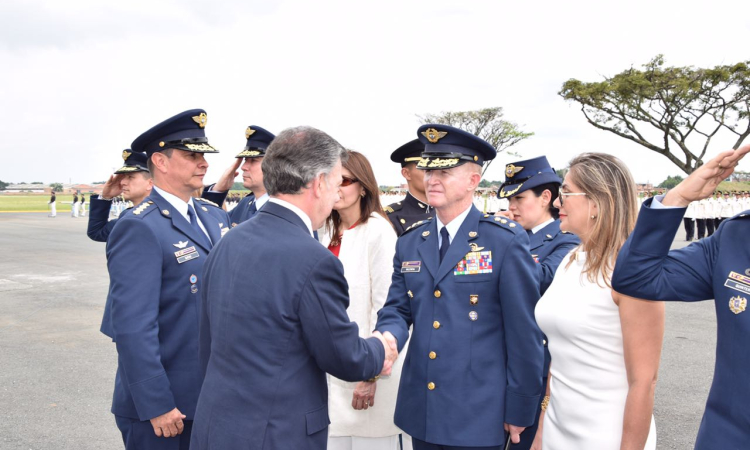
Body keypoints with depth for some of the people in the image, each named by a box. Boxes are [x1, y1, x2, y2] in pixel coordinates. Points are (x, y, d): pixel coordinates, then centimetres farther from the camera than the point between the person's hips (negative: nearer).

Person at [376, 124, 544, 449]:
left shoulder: (506, 240, -10)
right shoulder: (409, 243, 6)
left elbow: (524, 330, -9)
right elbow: (398, 310, 6)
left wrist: (520, 409, -7)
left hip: (478, 415, -5)